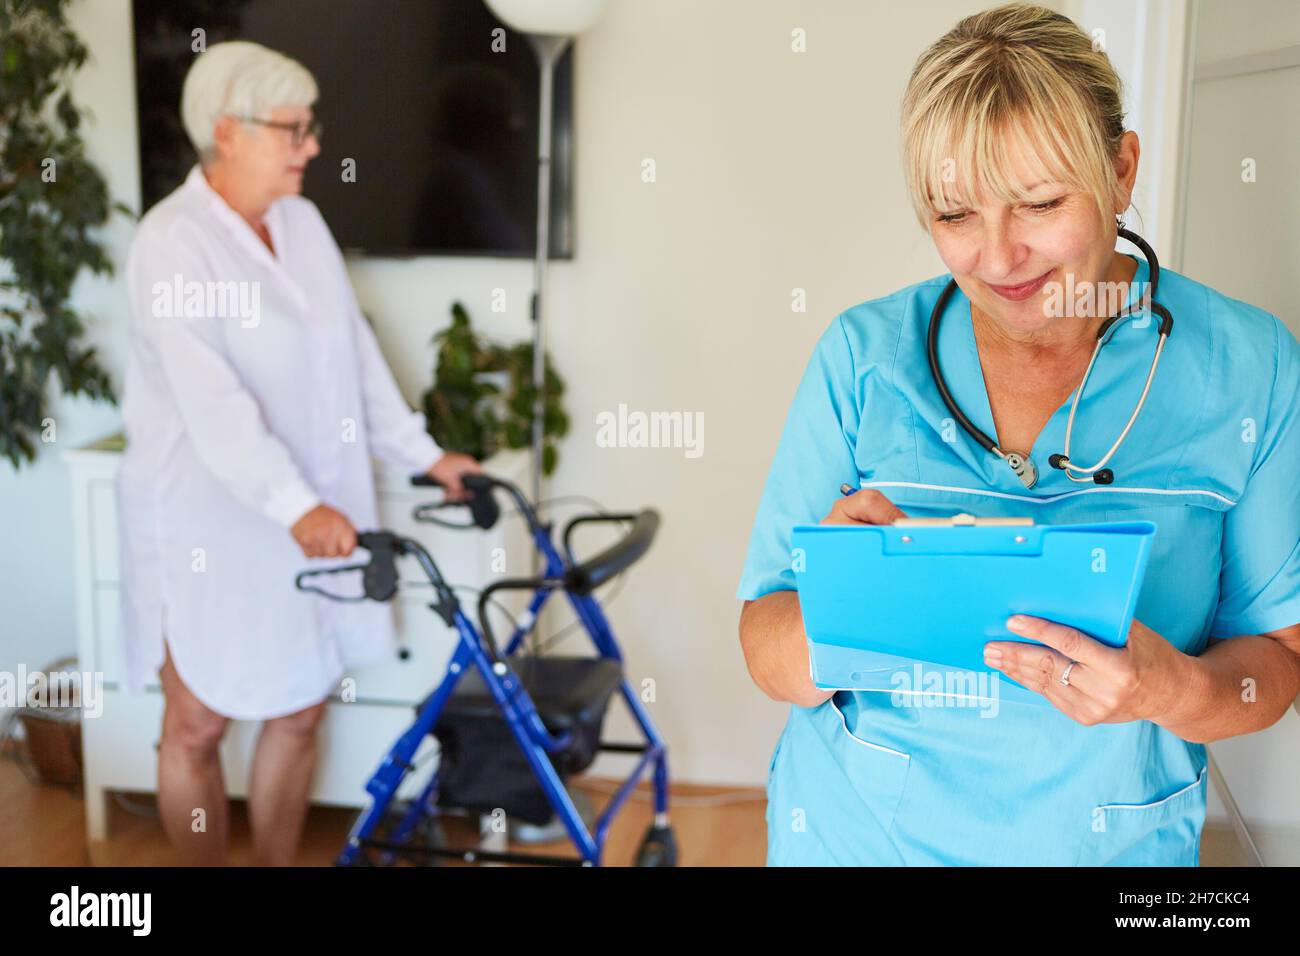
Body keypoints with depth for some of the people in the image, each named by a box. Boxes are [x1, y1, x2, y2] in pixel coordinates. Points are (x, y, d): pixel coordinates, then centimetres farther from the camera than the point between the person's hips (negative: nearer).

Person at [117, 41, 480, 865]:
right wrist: (296, 507, -36)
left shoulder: (302, 222, 5)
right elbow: (211, 399, -26)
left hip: (313, 520, 6)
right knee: (198, 728, 7)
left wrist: (424, 455, 4)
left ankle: (278, 862, 30)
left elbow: (358, 352, 9)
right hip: (209, 528, -6)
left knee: (301, 711, 13)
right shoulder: (173, 241, -15)